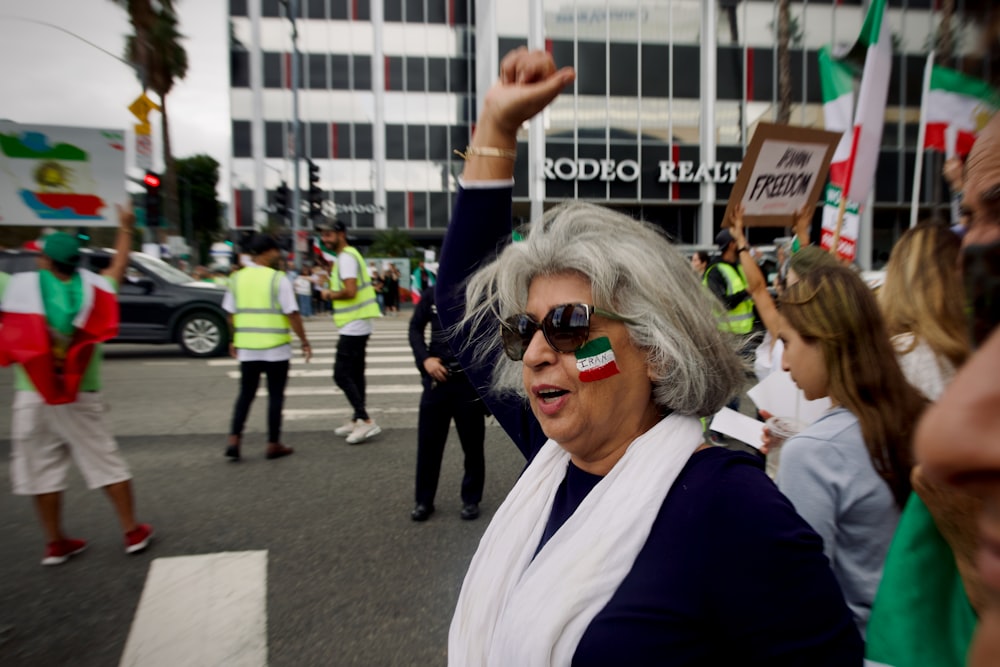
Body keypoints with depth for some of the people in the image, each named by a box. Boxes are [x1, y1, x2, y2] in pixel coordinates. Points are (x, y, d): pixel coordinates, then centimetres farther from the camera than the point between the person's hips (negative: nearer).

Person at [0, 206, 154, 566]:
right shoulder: (92, 289, -1)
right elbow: (118, 269, 18)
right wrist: (125, 230, 28)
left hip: (33, 397, 0)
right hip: (82, 397, 0)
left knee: (43, 469, 11)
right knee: (107, 463, 7)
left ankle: (55, 543, 20)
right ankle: (133, 532, 14)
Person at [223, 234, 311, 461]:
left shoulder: (238, 278, 5)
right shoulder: (278, 279, -10)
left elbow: (230, 313, 9)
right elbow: (292, 314, -12)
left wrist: (234, 339, 20)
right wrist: (304, 341, -4)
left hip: (247, 347, 4)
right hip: (276, 348, -4)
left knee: (246, 394, 15)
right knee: (275, 395, 6)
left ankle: (234, 440, 7)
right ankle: (273, 444, 12)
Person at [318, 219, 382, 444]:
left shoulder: (346, 257, -14)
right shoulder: (349, 255, 18)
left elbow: (350, 291, -24)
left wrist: (330, 295, -8)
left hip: (353, 326, -11)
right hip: (358, 324, 11)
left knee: (341, 374, -9)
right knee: (355, 373, 14)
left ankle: (366, 421, -10)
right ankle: (358, 420, 22)